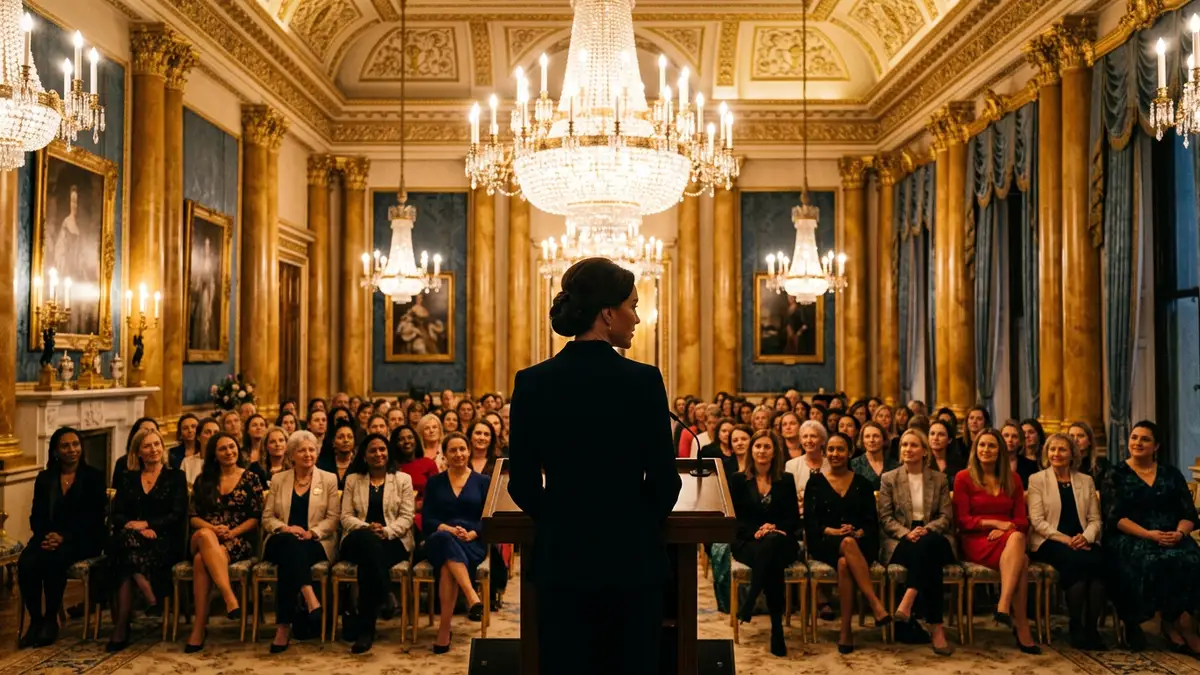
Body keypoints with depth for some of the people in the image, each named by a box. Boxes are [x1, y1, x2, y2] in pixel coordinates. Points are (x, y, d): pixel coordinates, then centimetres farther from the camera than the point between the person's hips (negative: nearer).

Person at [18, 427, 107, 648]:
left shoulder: (93, 477, 3)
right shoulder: (44, 478, 14)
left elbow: (94, 517, -5)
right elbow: (36, 516, 9)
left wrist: (64, 537, -19)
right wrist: (45, 537, -13)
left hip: (82, 540, -4)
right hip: (48, 538, 4)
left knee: (53, 560, -34)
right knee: (25, 563, -28)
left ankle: (51, 620, -16)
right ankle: (35, 620, -13)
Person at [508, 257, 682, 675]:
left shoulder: (532, 382, -6)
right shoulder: (643, 380, -13)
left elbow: (522, 484, -1)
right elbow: (664, 480, -7)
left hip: (561, 555, 2)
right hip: (632, 557, -2)